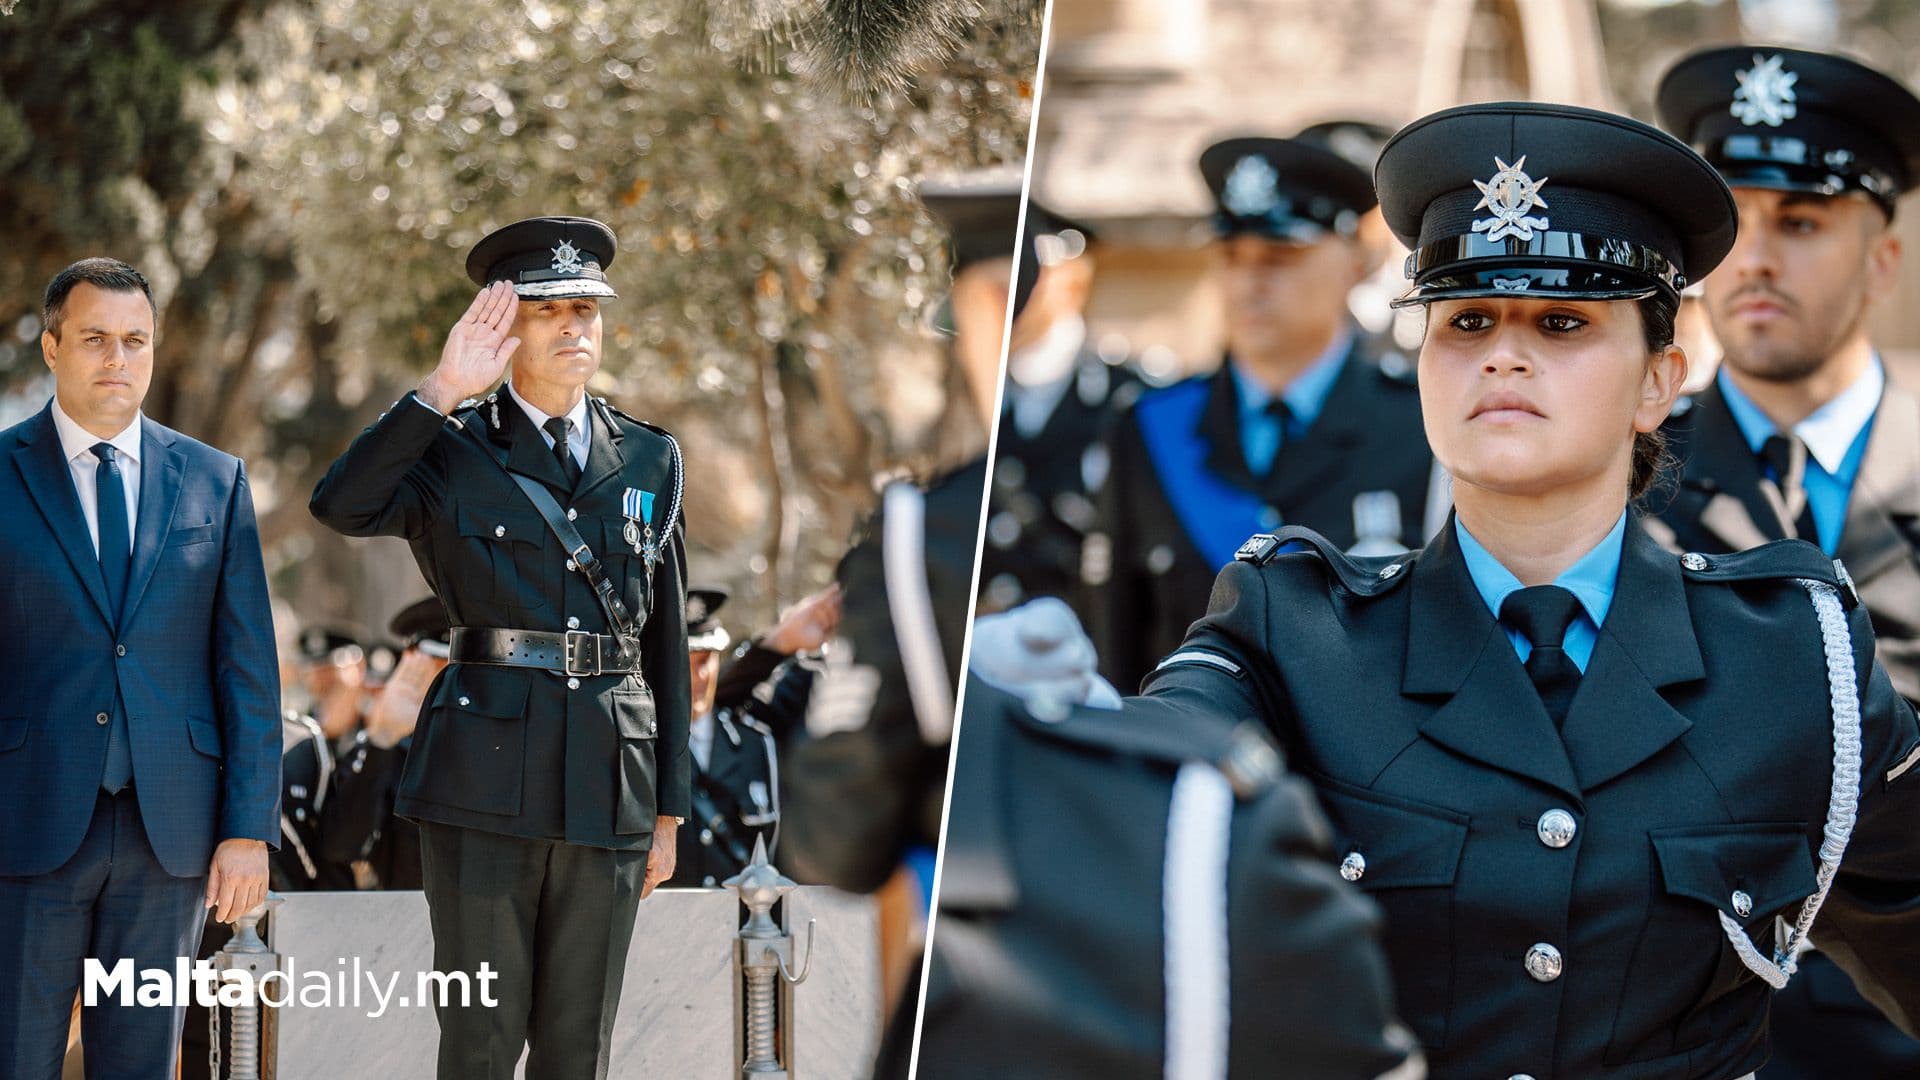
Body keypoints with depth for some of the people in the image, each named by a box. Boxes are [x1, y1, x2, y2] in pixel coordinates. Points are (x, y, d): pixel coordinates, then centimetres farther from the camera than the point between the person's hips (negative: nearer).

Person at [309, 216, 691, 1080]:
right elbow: (341, 505, -18)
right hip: (486, 777, -3)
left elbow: (666, 640, 14)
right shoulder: (453, 451, 3)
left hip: (610, 781, 3)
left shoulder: (650, 460, 12)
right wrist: (444, 391, -19)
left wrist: (668, 808, 11)